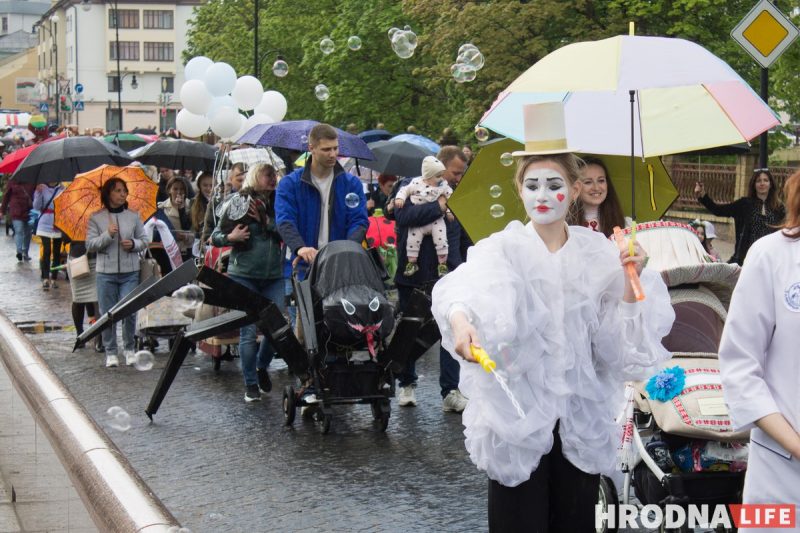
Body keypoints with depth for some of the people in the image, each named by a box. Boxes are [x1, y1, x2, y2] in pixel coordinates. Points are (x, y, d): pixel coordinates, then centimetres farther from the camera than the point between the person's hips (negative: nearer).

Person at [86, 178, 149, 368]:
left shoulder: (133, 216, 7)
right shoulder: (96, 218, 2)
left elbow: (144, 241, 12)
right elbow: (90, 245, -2)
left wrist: (134, 244, -9)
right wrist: (108, 235, -16)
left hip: (130, 272, 1)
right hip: (106, 273, -1)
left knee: (129, 312, -2)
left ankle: (129, 349, 15)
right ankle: (110, 352, 14)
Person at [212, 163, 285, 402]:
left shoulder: (276, 204, 8)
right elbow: (215, 237, 4)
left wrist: (265, 221, -13)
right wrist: (230, 237, -16)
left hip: (274, 275, 3)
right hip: (243, 275, -3)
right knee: (248, 331, -4)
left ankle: (262, 366, 27)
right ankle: (251, 384, 8)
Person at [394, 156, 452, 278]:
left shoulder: (443, 185, 2)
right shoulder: (416, 183, -3)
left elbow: (450, 196, 8)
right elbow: (405, 190, 4)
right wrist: (399, 198, -13)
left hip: (436, 221, 1)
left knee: (441, 239, -9)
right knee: (412, 240, -6)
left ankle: (442, 264, 3)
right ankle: (411, 263, 9)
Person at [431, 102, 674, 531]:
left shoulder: (597, 253, 3)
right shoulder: (502, 249, -6)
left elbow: (622, 339, 2)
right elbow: (466, 286, -30)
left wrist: (631, 279, -13)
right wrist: (460, 320, -51)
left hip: (583, 419, 3)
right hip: (518, 415, -3)